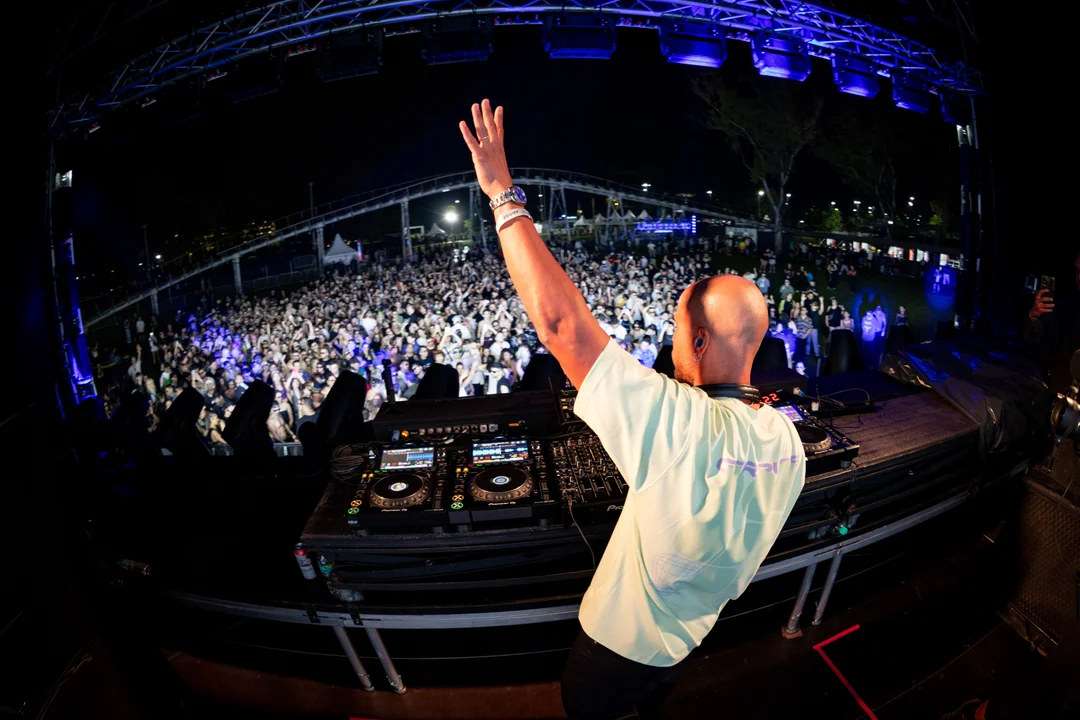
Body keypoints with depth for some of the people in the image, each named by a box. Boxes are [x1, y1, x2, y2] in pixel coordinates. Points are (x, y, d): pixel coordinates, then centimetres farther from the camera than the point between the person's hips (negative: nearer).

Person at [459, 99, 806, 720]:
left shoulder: (680, 423, -41)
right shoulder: (786, 439, -16)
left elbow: (558, 320, -44)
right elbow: (733, 533, 0)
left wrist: (503, 193, -35)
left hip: (623, 640, -6)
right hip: (692, 635, 6)